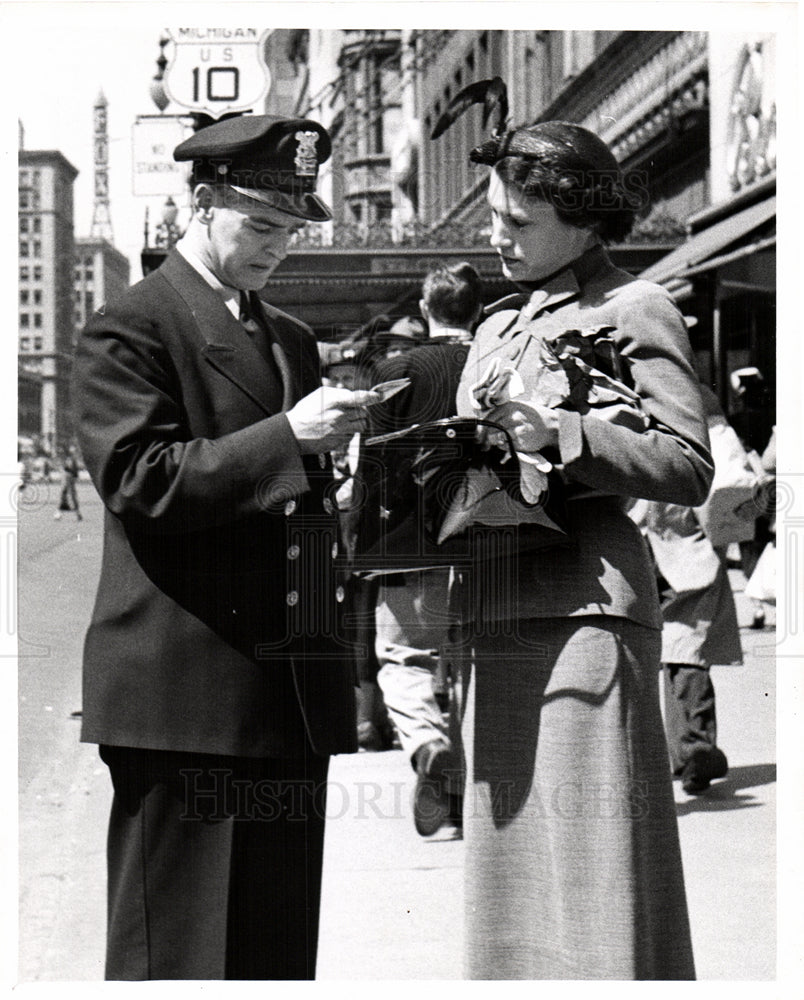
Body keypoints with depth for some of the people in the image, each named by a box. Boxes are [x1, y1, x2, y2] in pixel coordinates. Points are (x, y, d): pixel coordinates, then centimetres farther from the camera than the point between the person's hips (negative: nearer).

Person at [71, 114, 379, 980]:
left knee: (281, 951, 7)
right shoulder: (128, 330, -2)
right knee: (176, 951, -5)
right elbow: (138, 481, -14)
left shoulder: (292, 340, 22)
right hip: (183, 690, -7)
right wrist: (286, 437, -19)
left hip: (291, 700, 7)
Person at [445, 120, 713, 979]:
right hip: (496, 614, 8)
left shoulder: (632, 310, -1)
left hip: (586, 606, -7)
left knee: (593, 858, -7)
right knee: (508, 860, 10)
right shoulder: (498, 325, 22)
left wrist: (559, 433, -18)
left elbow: (688, 468, -9)